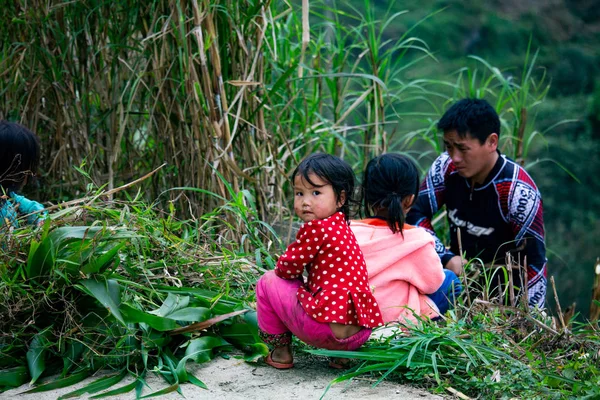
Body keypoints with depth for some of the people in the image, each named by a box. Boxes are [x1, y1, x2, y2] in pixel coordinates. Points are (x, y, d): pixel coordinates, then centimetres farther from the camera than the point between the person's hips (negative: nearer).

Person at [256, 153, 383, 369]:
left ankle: (280, 351, 17)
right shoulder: (341, 228, 18)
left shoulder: (316, 228, -10)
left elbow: (287, 269, 1)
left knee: (268, 281, 9)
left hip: (326, 326, -9)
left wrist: (278, 270, 21)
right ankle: (342, 353, 21)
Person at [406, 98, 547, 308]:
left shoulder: (518, 192, -21)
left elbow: (534, 263, -17)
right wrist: (447, 259, -15)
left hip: (504, 289, -4)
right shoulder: (446, 167, -9)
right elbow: (415, 215, -3)